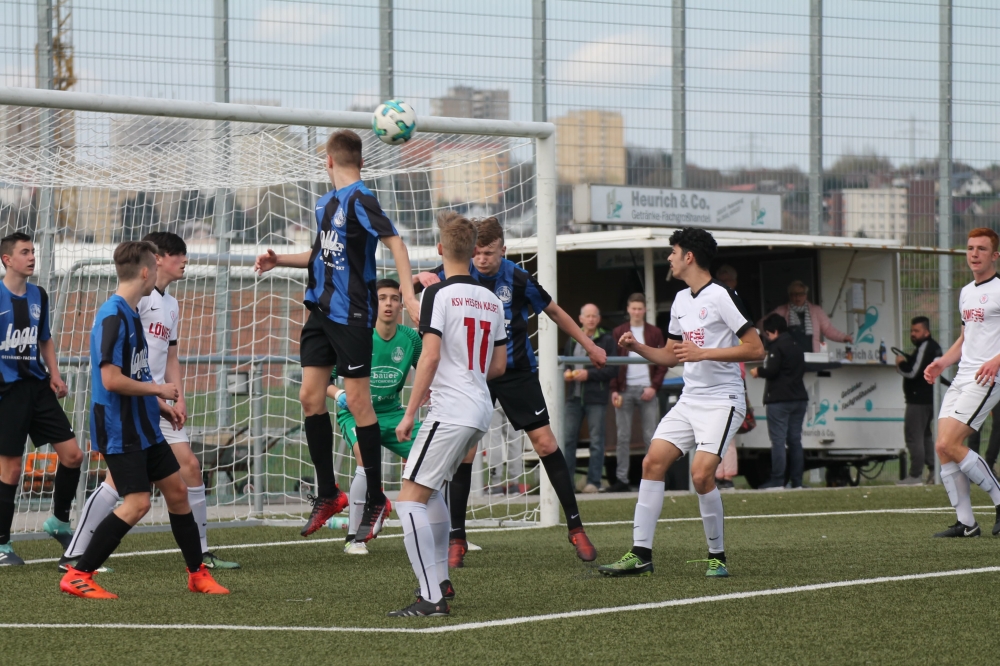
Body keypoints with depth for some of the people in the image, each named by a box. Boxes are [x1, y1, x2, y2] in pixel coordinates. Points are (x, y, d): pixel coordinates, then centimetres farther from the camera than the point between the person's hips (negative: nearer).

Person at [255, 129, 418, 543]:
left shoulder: (359, 200, -12)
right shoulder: (325, 203, 14)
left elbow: (394, 242, -20)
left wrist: (408, 294, -29)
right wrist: (280, 260, 22)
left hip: (352, 314, -8)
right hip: (321, 308, 8)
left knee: (357, 400, -5)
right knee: (310, 396, 5)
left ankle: (376, 500, 3)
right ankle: (328, 494, 14)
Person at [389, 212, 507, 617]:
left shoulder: (438, 294, -8)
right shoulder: (491, 300, 13)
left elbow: (431, 356, -16)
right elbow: (498, 366, 17)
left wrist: (410, 413, -12)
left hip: (450, 413, -8)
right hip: (480, 411, 8)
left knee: (410, 500, -9)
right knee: (430, 489, 27)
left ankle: (432, 598, -19)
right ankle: (440, 579, 33)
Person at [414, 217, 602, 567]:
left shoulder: (518, 279, -11)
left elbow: (555, 311, 3)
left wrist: (589, 345, 10)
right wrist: (423, 278, -32)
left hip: (517, 372, -1)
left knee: (546, 443, -4)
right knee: (464, 453, -6)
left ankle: (575, 527, 7)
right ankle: (456, 540, 4)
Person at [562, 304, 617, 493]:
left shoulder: (606, 341, -1)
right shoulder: (572, 340, 15)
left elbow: (613, 370, -7)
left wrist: (589, 374, -15)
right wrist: (566, 373, 4)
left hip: (596, 398, -4)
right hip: (574, 397, 4)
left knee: (596, 441, -1)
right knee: (568, 438, 3)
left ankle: (594, 481, 2)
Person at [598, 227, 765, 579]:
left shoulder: (720, 296, -11)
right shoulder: (681, 300, 15)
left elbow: (755, 349, -15)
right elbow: (670, 356, 25)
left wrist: (703, 353, -20)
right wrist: (636, 346, 7)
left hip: (722, 401, -8)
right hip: (689, 400, 8)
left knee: (701, 474, -20)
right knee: (652, 462, -3)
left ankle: (717, 555, -3)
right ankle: (641, 554, 0)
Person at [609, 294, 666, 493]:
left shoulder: (655, 333, 8)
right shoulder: (618, 333, 8)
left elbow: (663, 363, 6)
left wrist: (654, 386, -7)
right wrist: (614, 390, -4)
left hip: (647, 390, 0)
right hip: (625, 390, 0)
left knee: (650, 437, -1)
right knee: (623, 437, 0)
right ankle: (621, 479, 1)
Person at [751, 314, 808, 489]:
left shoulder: (776, 347, -10)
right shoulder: (797, 347, 16)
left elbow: (772, 371, -19)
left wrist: (758, 371, 2)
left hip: (779, 400, -8)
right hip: (799, 399, 8)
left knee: (778, 440, -8)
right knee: (795, 440, 9)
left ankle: (777, 481, -12)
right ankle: (796, 480, 7)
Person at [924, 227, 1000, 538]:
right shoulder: (966, 292, 20)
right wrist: (941, 362, 15)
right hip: (962, 378, 9)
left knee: (949, 443, -18)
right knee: (943, 448, -2)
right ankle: (966, 523, 3)